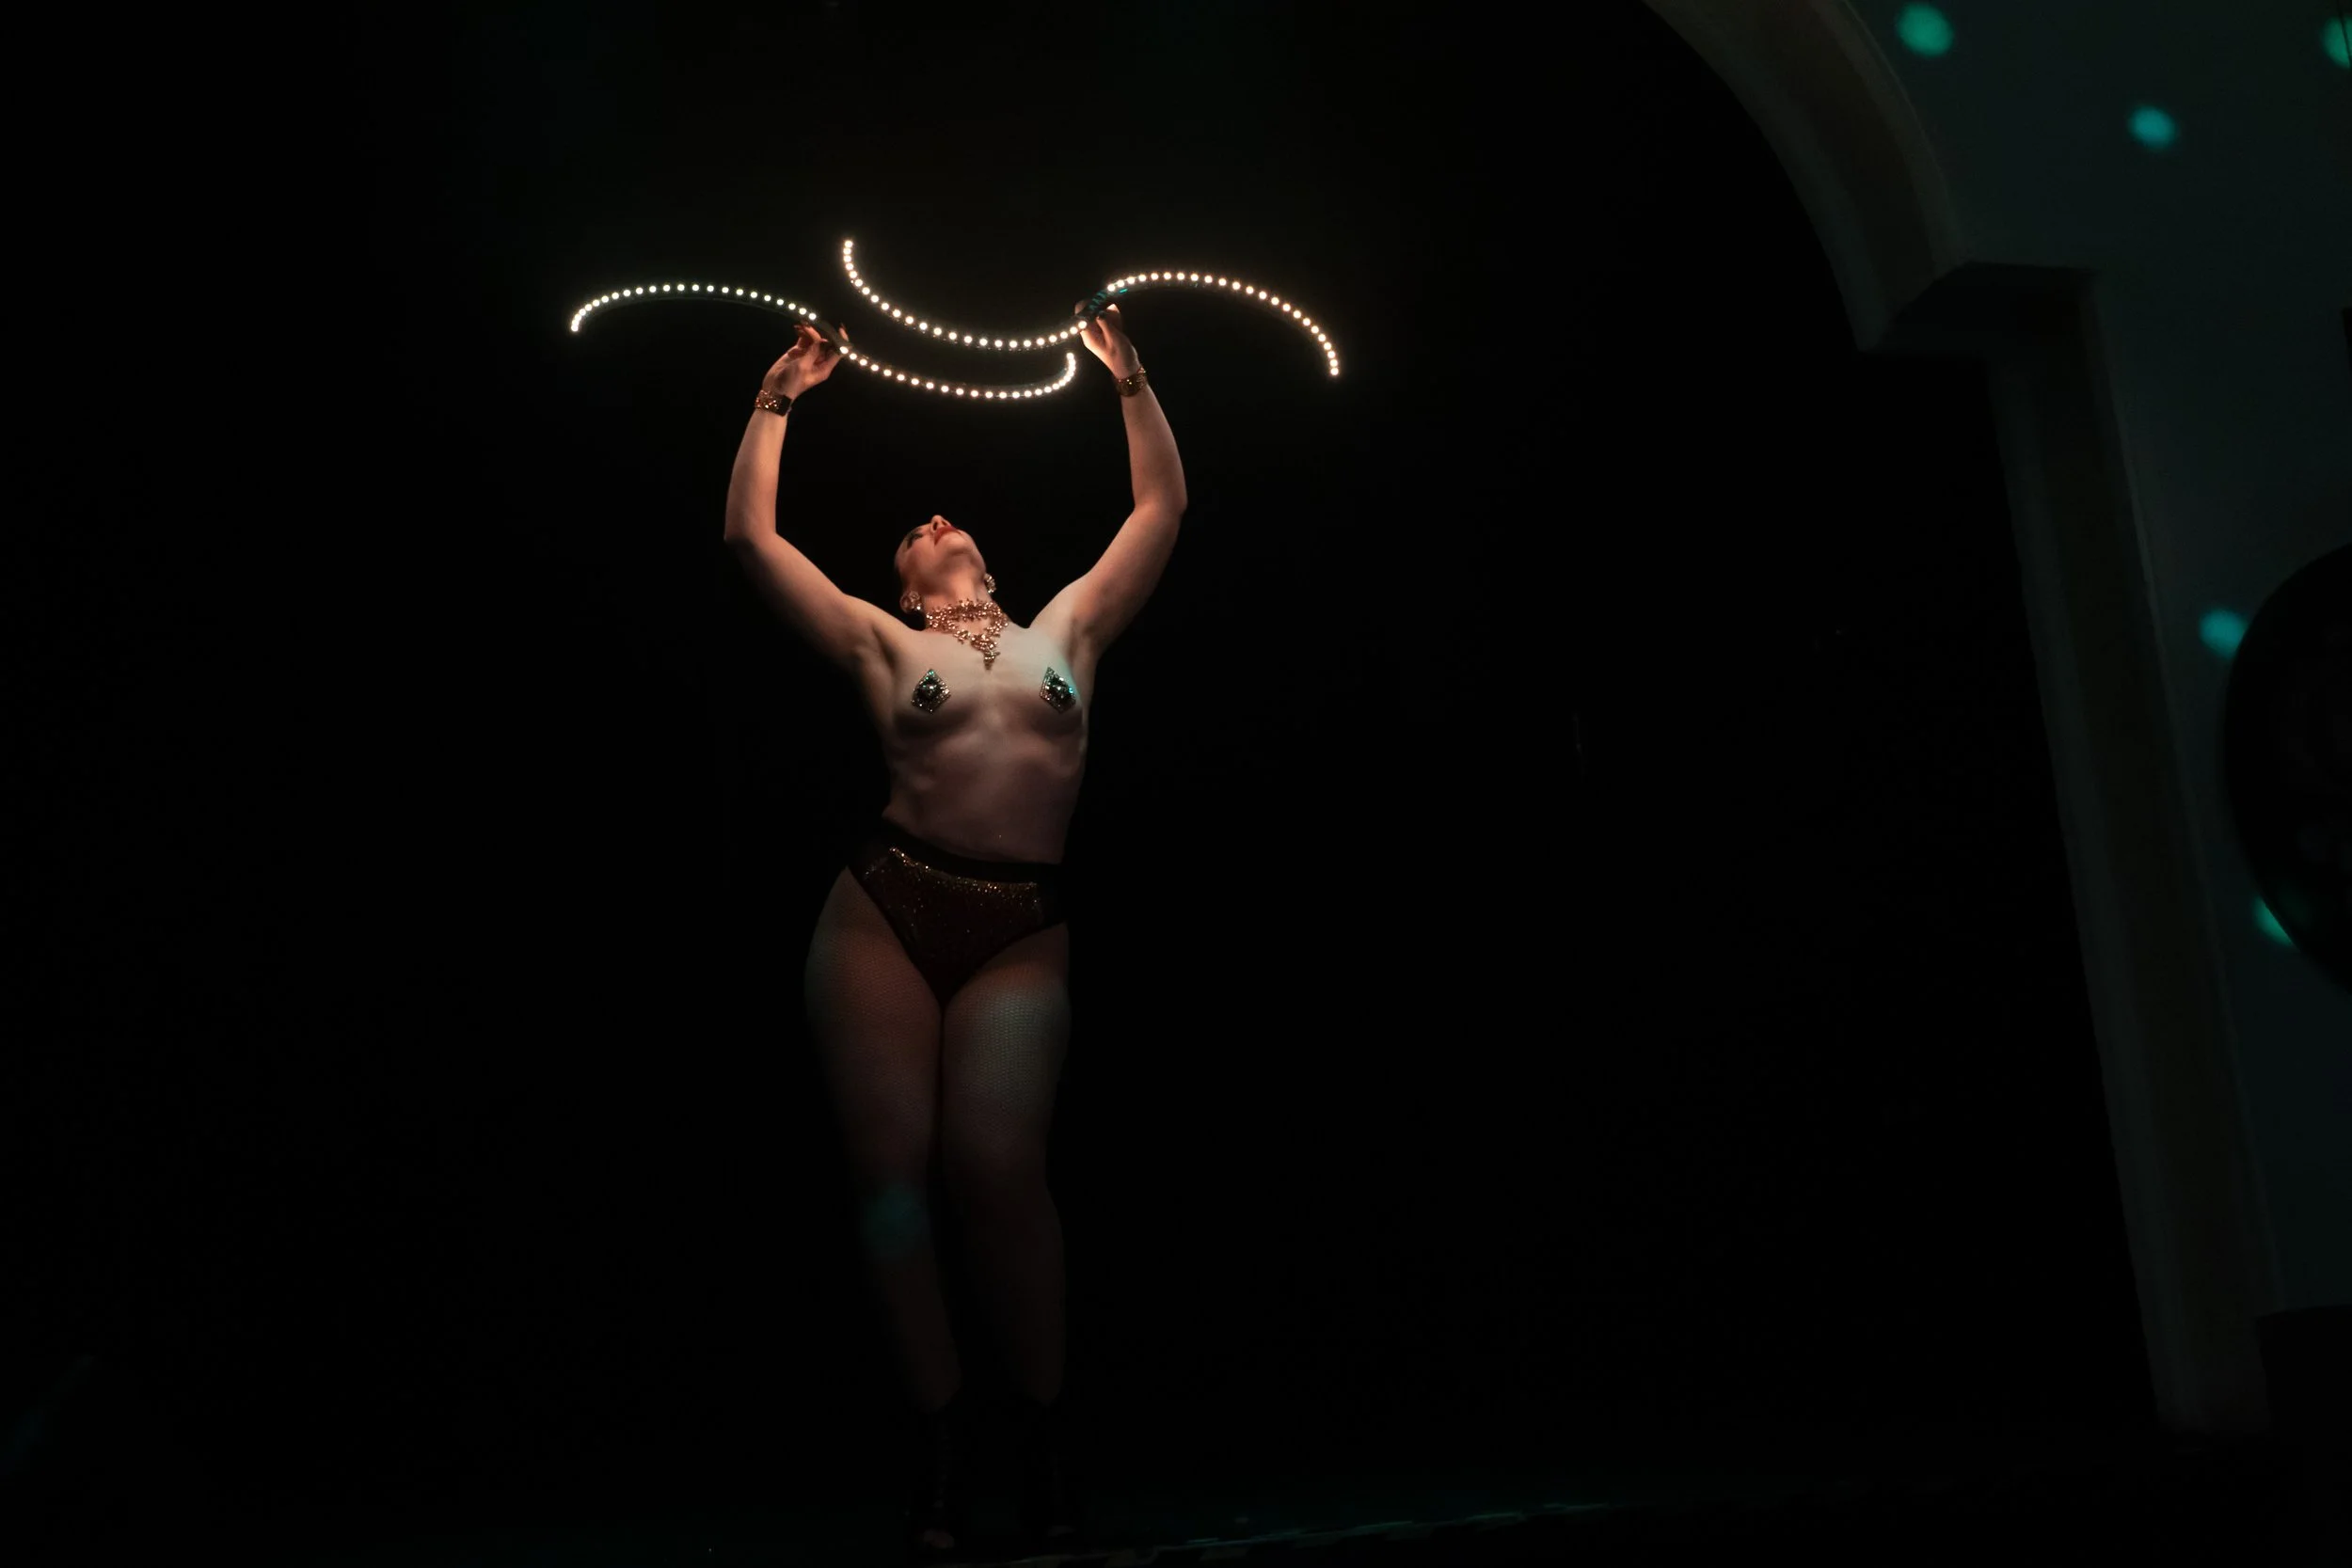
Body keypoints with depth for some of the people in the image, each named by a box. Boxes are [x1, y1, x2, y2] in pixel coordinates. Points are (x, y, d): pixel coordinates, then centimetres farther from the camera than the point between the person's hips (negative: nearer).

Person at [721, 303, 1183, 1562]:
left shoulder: (1070, 627, 20)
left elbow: (1162, 511, 23)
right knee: (890, 1160, -6)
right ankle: (940, 1434, 5)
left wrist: (1130, 382, 25)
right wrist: (776, 403, 21)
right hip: (885, 911, 1)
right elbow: (752, 536, 16)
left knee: (997, 1161, -17)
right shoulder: (880, 643, 17)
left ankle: (1045, 1429, -1)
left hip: (1024, 928, -1)